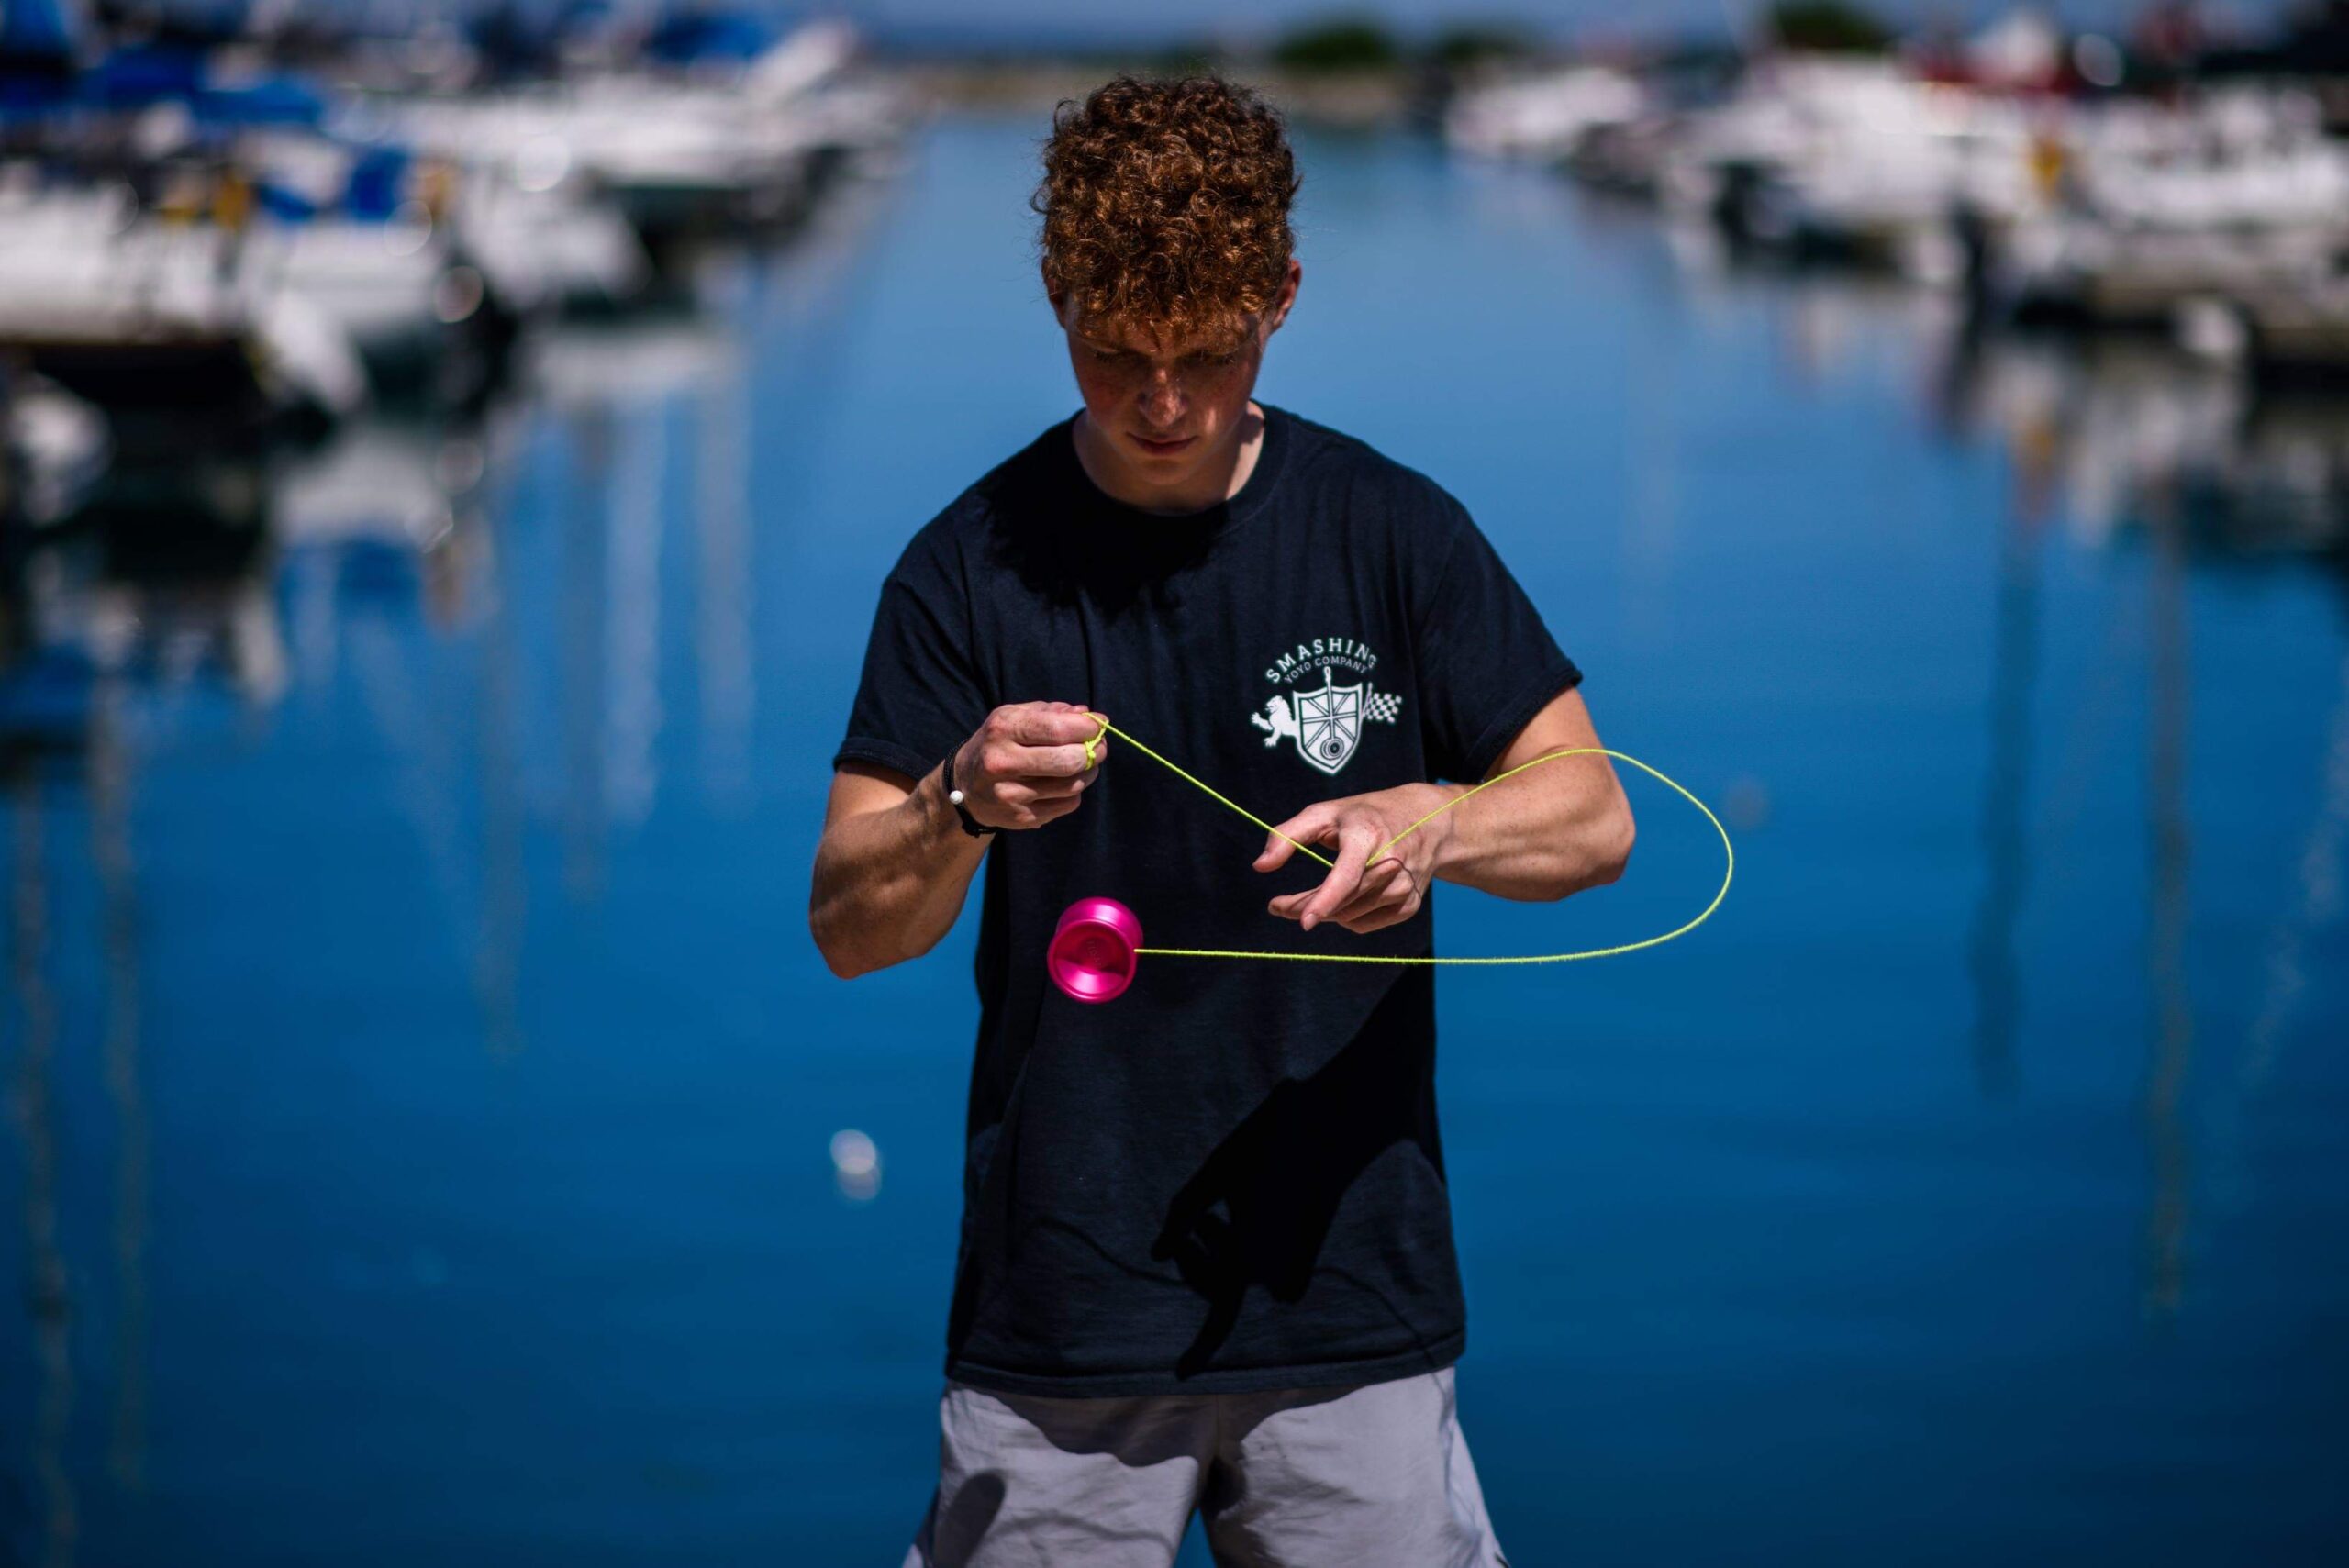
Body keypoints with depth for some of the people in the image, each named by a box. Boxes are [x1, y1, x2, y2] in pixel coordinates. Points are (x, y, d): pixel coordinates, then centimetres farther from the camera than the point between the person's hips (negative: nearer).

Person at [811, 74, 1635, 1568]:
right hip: (1059, 1309, 0)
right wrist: (962, 806, -24)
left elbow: (1593, 816, 2)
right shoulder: (971, 565, -2)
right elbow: (850, 928, -4)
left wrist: (1427, 822, -19)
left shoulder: (1394, 531, 1)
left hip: (1351, 1283, 1)